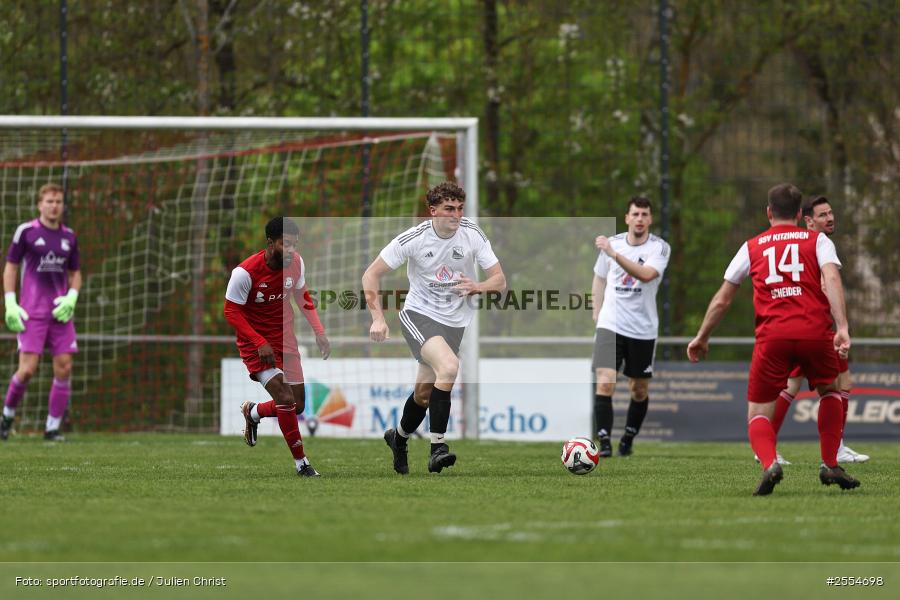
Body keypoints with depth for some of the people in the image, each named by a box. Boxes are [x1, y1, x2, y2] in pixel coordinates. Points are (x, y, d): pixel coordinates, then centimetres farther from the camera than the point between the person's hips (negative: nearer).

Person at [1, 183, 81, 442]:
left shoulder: (69, 236, 10)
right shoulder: (26, 231, -2)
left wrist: (71, 297, -1)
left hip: (61, 311, 4)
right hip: (32, 312, -4)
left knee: (64, 368, -4)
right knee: (28, 368, -11)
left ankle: (52, 427, 5)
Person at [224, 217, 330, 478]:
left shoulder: (296, 263, -6)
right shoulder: (245, 272, -23)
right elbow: (231, 312, -17)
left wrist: (319, 331, 0)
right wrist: (260, 343, -24)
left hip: (285, 339, 6)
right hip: (256, 343, -6)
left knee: (297, 406, 6)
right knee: (285, 398, -20)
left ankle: (253, 412, 37)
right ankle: (301, 463, -7)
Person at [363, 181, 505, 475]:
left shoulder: (473, 235, -9)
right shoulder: (414, 238, -15)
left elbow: (500, 280, -4)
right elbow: (371, 275, -8)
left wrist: (477, 287, -27)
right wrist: (378, 317, -18)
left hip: (455, 320, 4)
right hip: (418, 315, -4)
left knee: (424, 392, 8)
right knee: (449, 366, -30)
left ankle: (399, 437, 40)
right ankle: (438, 448, -26)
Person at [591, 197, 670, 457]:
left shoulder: (659, 248, -8)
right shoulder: (612, 242, 2)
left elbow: (647, 274, -28)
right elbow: (599, 278, 19)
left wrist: (614, 253, -32)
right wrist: (597, 312, 12)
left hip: (642, 329, -1)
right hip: (610, 325, 1)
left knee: (640, 390, 10)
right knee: (604, 384, -16)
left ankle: (628, 439, 30)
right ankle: (604, 442, -14)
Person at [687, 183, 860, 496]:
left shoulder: (752, 247, 20)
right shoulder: (817, 240, 15)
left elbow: (722, 300, 22)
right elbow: (832, 279, -4)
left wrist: (702, 338, 34)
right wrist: (842, 327, -13)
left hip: (772, 335, 0)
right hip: (815, 330, 0)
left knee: (758, 414, 7)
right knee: (830, 390, 29)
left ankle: (769, 462, -24)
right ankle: (830, 466, 21)